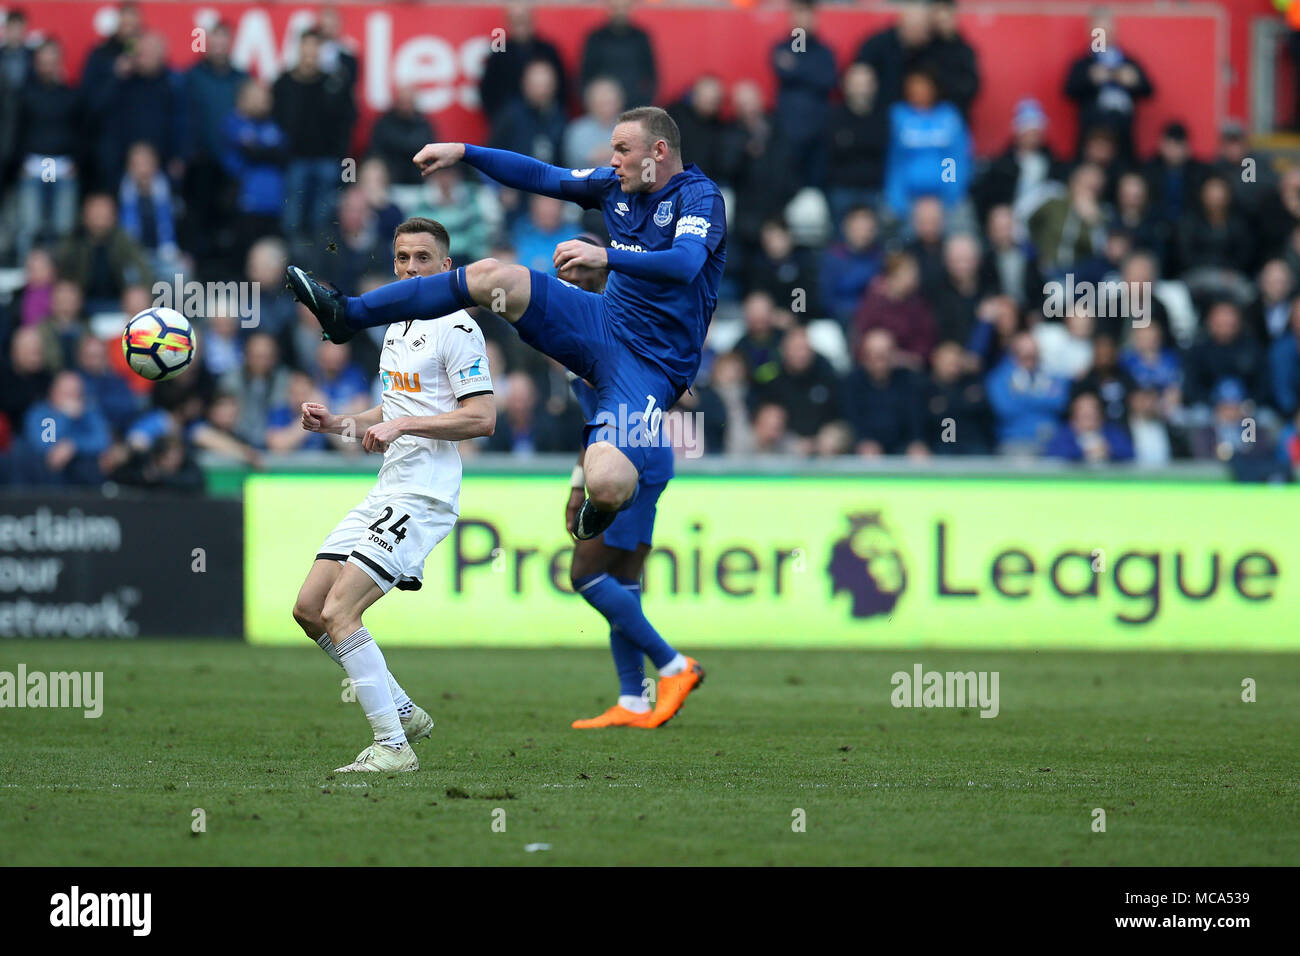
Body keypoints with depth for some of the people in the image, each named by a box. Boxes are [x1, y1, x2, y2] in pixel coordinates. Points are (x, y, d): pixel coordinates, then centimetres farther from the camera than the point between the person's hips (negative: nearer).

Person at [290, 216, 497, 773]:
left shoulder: (457, 328, -8)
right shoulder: (396, 327, 20)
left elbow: (481, 418, -16)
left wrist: (402, 425, -20)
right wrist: (335, 423, 15)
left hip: (423, 495, -10)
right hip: (387, 492, 10)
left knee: (339, 612, -19)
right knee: (308, 610, 7)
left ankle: (393, 747, -14)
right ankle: (403, 713, 17)